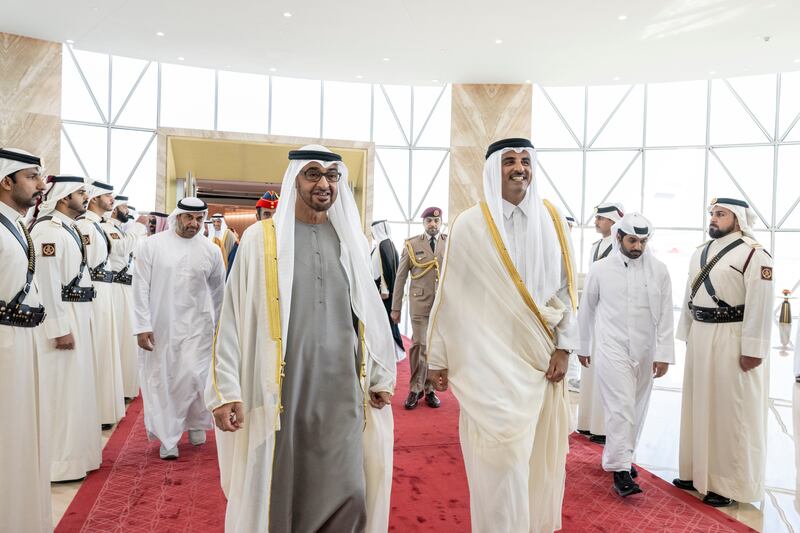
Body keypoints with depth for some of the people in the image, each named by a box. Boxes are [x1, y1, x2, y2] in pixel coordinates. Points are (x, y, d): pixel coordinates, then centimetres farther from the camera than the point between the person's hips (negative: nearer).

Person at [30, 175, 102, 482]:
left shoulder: (68, 227, 13)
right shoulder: (47, 229, -15)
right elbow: (46, 283, -20)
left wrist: (77, 322, 14)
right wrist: (60, 329, -20)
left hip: (77, 315, 9)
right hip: (60, 318, -9)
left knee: (75, 386, 16)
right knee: (61, 389, -1)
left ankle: (74, 452, 29)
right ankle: (58, 464, 10)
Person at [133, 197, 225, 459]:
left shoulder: (211, 250, 1)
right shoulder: (151, 245, -3)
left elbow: (218, 292, 12)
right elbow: (141, 288, -3)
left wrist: (217, 325, 18)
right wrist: (143, 326, -8)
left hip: (196, 327, 0)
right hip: (159, 327, 0)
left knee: (192, 376, -7)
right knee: (161, 381, 5)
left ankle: (196, 422, 23)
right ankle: (168, 438, 21)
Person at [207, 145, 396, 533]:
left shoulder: (351, 240, 6)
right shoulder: (260, 238, -3)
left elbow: (370, 311, 10)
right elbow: (233, 315, -3)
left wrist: (381, 376, 10)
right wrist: (226, 389, -7)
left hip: (342, 388, 3)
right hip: (280, 388, -2)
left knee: (345, 493, 6)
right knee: (278, 491, 9)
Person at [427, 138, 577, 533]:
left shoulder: (551, 221, 3)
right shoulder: (469, 226, -5)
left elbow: (564, 287, 7)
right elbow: (450, 295, -3)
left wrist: (563, 346, 1)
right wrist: (438, 358, -1)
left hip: (539, 357, 3)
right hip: (489, 360, -3)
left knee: (535, 453, 13)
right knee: (501, 456, -3)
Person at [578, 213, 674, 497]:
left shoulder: (659, 271, -1)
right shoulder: (600, 269, -3)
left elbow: (665, 315, -1)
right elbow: (586, 310, 7)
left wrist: (664, 354, -6)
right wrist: (583, 346, 12)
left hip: (645, 352, 3)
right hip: (611, 349, -3)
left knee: (636, 409, 13)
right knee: (621, 407, -8)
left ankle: (619, 455, 31)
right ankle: (619, 468, 0)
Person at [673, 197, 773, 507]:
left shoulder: (754, 254, -10)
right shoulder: (700, 254, 12)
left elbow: (760, 306, -15)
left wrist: (752, 350, -18)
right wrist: (687, 335, 14)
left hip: (733, 340, -7)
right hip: (700, 337, 7)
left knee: (731, 412, 3)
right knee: (700, 406, 14)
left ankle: (731, 484, 16)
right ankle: (699, 472, 28)